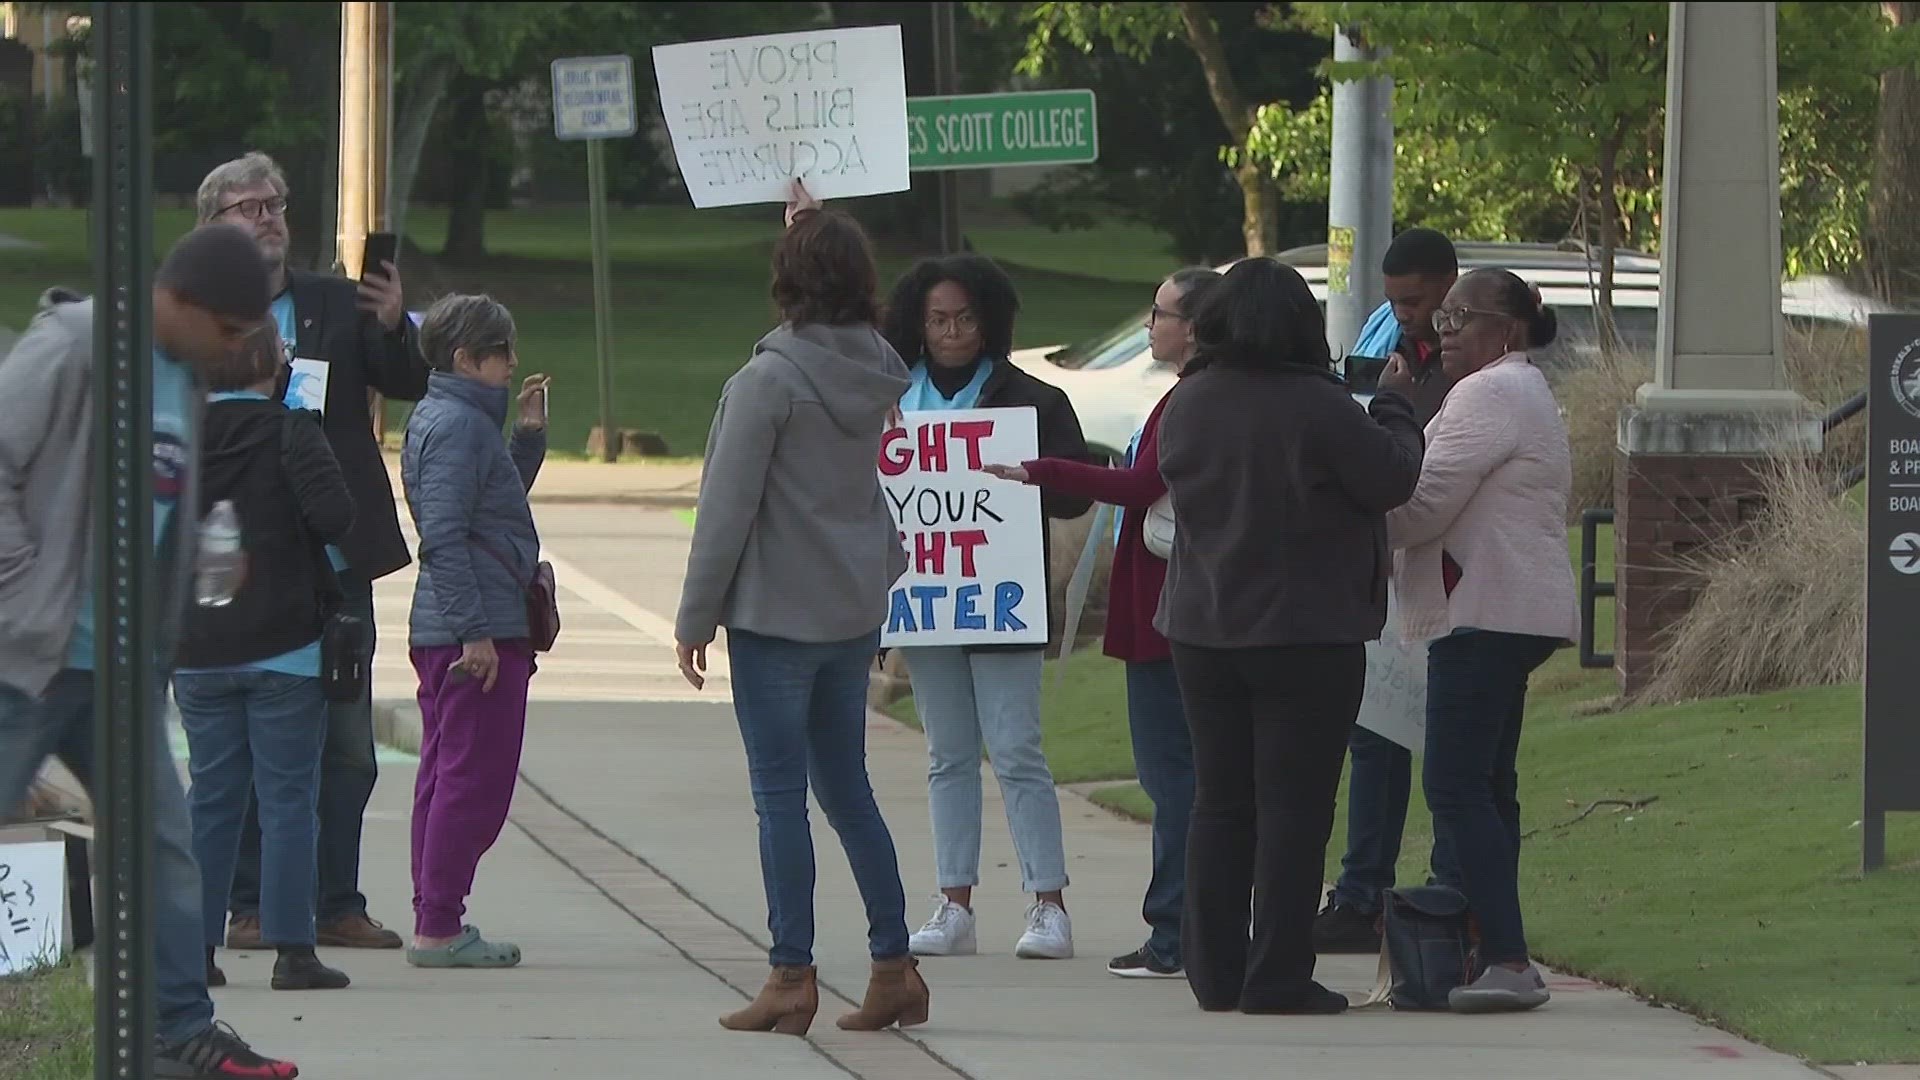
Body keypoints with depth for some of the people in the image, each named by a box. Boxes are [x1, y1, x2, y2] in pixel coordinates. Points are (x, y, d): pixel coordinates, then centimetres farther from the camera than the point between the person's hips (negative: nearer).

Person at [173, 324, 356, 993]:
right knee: (288, 796, 0)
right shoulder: (290, 432, -11)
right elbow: (333, 514, -21)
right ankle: (292, 950, -2)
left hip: (198, 652, 4)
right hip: (284, 646, -4)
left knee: (211, 798, 11)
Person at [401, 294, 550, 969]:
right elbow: (444, 535, -22)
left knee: (446, 777, 14)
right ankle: (439, 930, -7)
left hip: (442, 633, 11)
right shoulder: (458, 425, -15)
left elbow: (496, 503, 27)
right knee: (474, 781, -7)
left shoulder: (440, 418, 16)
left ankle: (434, 923, 19)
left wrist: (527, 436, 15)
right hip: (478, 634, -11)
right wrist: (475, 631, -23)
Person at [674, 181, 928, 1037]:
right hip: (855, 613, 7)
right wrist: (819, 230, 32)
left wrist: (696, 616, -8)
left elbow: (727, 510, -16)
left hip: (775, 614, -7)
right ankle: (894, 966, 13)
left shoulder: (769, 380, -17)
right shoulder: (875, 372, 3)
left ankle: (791, 977, -2)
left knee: (780, 795, -2)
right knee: (846, 787, 14)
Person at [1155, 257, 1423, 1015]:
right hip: (1307, 634, -6)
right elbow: (1392, 479, -13)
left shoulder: (1185, 405, 2)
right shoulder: (1319, 408, -17)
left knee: (1220, 802, 13)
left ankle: (1215, 973, 13)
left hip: (1202, 632, 6)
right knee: (1294, 804, -1)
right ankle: (1278, 977, -3)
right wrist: (1393, 411, 6)